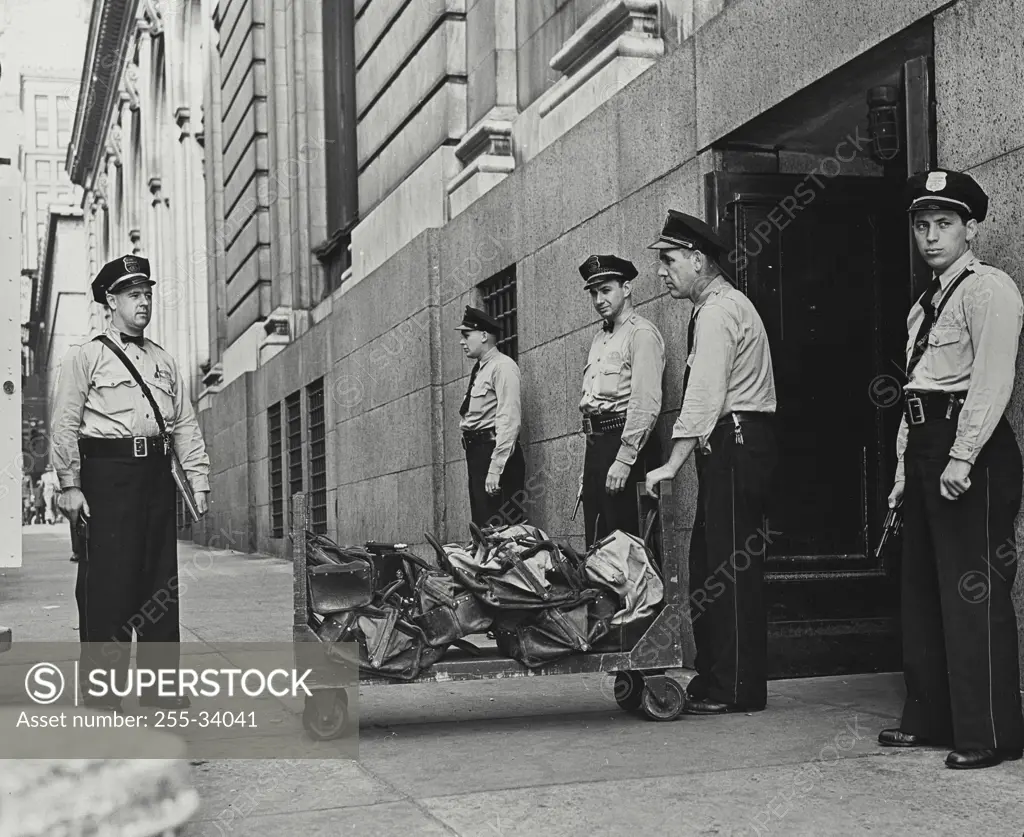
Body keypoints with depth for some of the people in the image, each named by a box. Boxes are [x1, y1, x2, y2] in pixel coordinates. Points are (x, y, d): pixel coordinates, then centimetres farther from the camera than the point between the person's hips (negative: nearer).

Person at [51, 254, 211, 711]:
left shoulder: (164, 361, 20)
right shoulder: (85, 357, 4)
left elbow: (186, 425, 16)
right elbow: (65, 425, -3)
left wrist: (199, 480, 7)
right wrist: (69, 485, -11)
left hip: (157, 474, 5)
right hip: (107, 473, -5)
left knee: (160, 580, 5)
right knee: (107, 581, -7)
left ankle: (161, 687, 12)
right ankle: (99, 694, -1)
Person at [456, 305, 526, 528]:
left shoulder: (502, 366, -8)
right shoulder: (479, 370, 20)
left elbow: (509, 420, -17)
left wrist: (495, 469, -22)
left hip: (494, 450, -9)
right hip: (476, 452, 9)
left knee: (498, 529, -11)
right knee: (482, 527, 10)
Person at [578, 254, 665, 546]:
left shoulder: (641, 333, -7)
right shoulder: (599, 338, 20)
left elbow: (646, 403, -16)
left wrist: (624, 460, -21)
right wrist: (592, 457, 15)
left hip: (623, 440, -9)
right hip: (596, 444, 9)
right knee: (596, 543, 11)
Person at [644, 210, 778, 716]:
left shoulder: (718, 311, -11)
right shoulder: (717, 306, 21)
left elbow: (705, 396, -20)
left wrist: (672, 465, -23)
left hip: (735, 445, -10)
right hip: (729, 446, 10)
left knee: (731, 566, -7)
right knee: (708, 563, 11)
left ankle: (737, 689, -3)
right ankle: (713, 679, 17)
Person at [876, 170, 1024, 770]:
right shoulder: (926, 303, 20)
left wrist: (961, 458, -23)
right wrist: (905, 468, 16)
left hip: (974, 455, -10)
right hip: (925, 450, 10)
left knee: (974, 594, -7)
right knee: (923, 590, 13)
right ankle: (931, 718, 24)